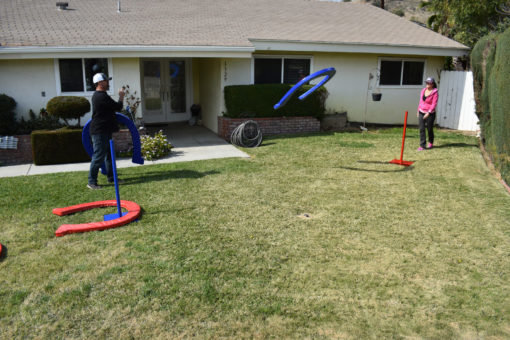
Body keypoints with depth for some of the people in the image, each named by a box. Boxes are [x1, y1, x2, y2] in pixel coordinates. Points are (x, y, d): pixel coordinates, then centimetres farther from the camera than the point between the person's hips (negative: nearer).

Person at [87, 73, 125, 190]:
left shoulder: (98, 95, 16)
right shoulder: (102, 96, -19)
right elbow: (118, 107, -15)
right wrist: (121, 97, 0)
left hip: (105, 131, 11)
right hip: (100, 131, -11)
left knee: (109, 154, 17)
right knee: (98, 156, -7)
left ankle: (111, 177, 26)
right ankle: (92, 182, -2)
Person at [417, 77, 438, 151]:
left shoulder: (434, 93, -11)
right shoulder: (423, 90, 7)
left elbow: (434, 104, -16)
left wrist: (428, 113, -24)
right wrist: (418, 110, 17)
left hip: (430, 114, -5)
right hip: (421, 112, 5)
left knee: (429, 129, 9)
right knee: (421, 129, -3)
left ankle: (431, 143, 33)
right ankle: (422, 145, -2)